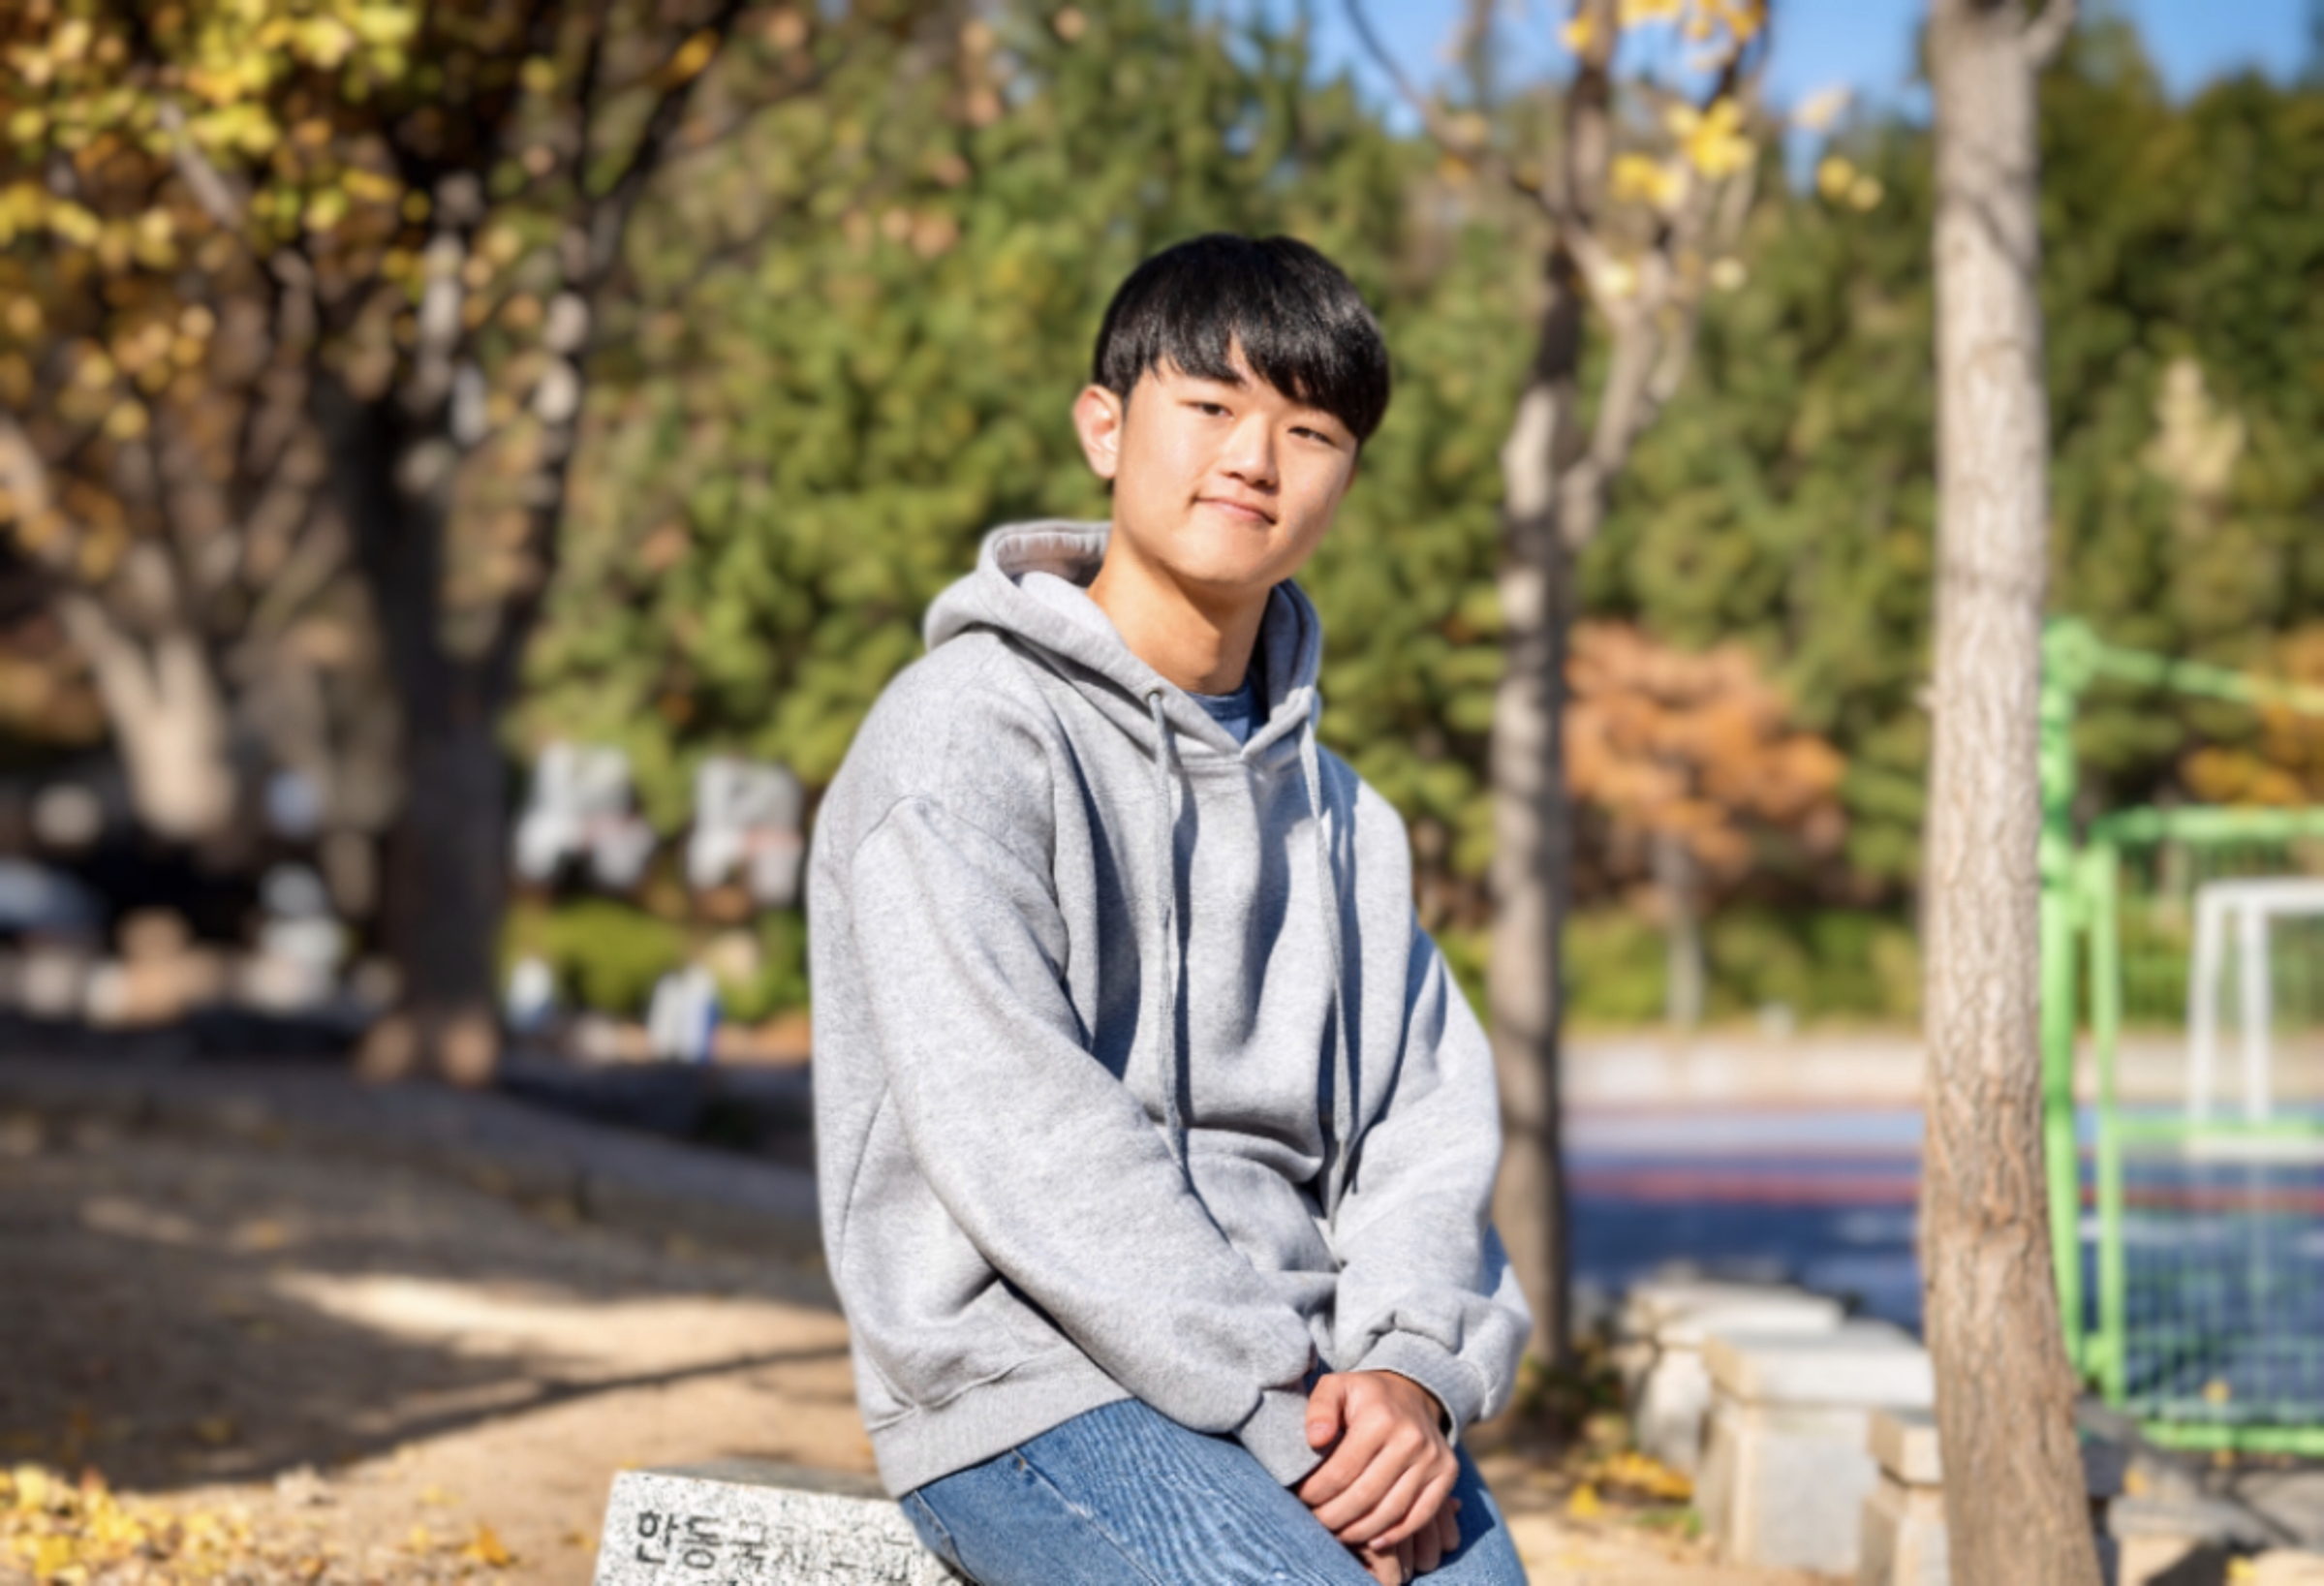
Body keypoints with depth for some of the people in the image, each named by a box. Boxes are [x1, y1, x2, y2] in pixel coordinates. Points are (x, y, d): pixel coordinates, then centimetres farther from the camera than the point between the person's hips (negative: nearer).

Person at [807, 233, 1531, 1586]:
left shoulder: (1339, 814, 19)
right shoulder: (968, 735, -4)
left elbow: (1427, 1117, 9)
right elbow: (1017, 1135, -13)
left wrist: (1411, 1372, -11)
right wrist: (1284, 1412, -17)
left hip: (1298, 1388, 6)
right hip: (1032, 1384, -6)